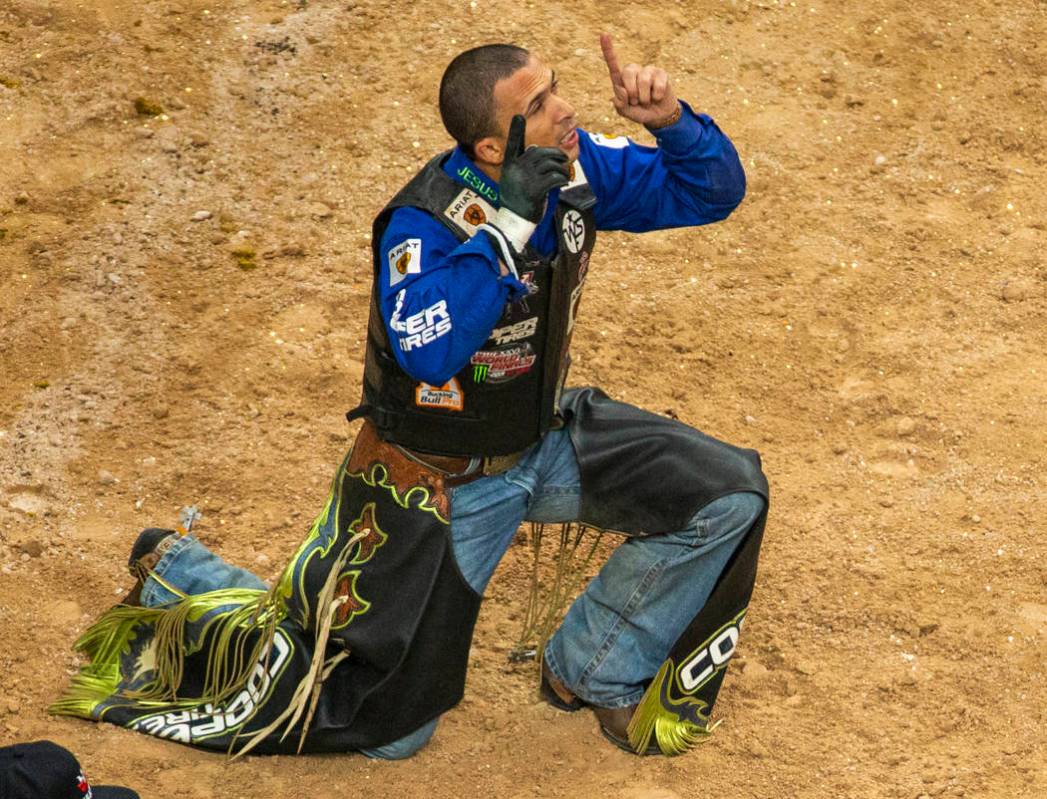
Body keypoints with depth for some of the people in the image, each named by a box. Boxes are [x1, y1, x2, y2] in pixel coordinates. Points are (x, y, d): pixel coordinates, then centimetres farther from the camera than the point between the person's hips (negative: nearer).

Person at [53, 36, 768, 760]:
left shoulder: (577, 168, -12)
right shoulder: (425, 224, -31)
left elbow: (712, 191, -3)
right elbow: (427, 350, -49)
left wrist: (672, 122, -25)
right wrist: (509, 221, -49)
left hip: (545, 440, 6)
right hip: (441, 482, -6)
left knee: (729, 495, -6)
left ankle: (590, 673, 13)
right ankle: (178, 575, 23)